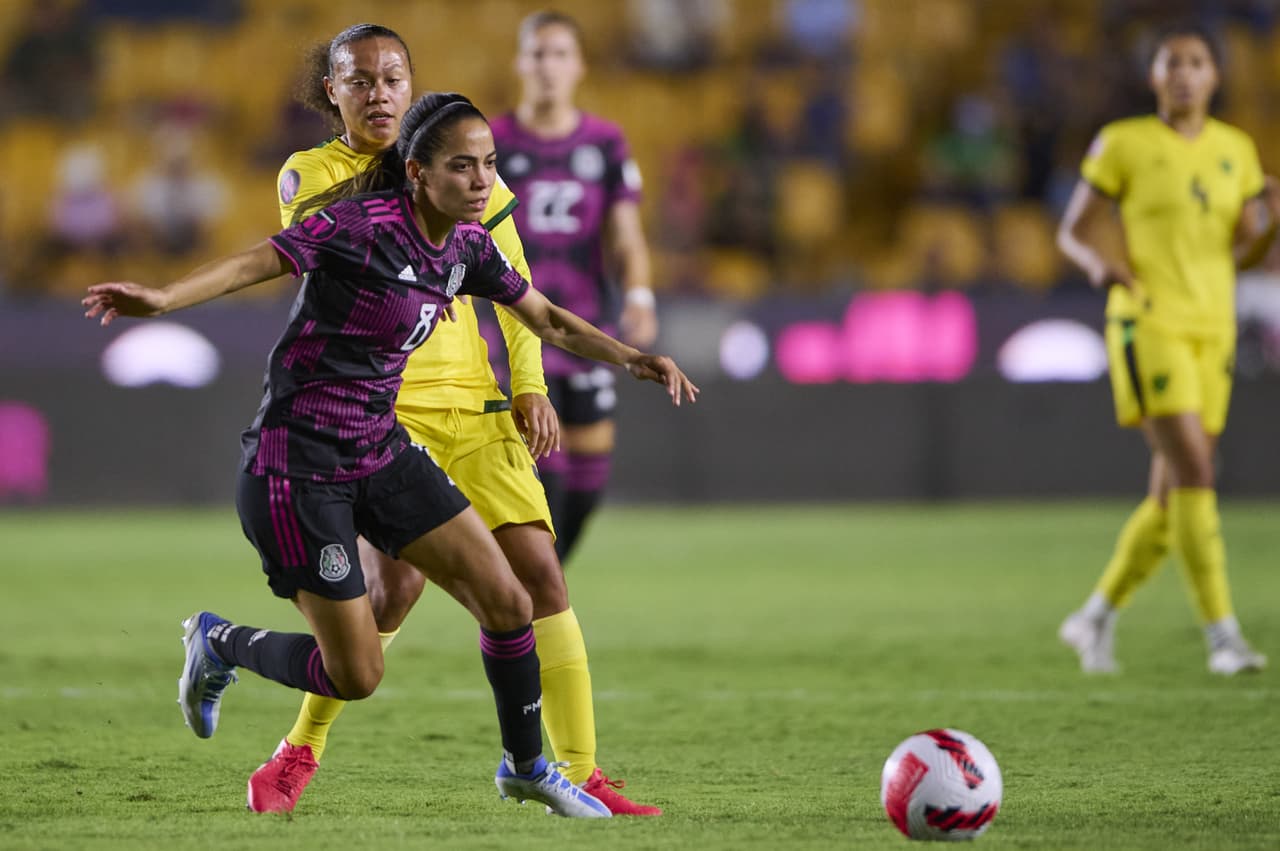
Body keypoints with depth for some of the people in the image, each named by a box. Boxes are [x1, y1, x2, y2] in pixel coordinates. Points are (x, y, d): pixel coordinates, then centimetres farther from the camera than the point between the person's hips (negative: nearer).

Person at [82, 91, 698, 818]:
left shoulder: (467, 245, 3)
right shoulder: (362, 225, -21)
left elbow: (548, 319, 16)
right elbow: (255, 263, -28)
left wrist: (633, 359, 3)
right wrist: (161, 299, -43)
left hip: (382, 452, 8)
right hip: (298, 470, -7)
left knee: (508, 603, 3)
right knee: (356, 676, -4)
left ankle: (526, 765, 25)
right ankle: (219, 644, 23)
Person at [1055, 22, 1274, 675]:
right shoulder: (1123, 144, -1)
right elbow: (1073, 231, 2)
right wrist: (1101, 264, -19)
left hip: (1212, 328, 6)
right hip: (1149, 325, -6)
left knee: (1173, 497, 6)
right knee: (1195, 473, -18)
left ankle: (1095, 617, 22)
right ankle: (1222, 635, -19)